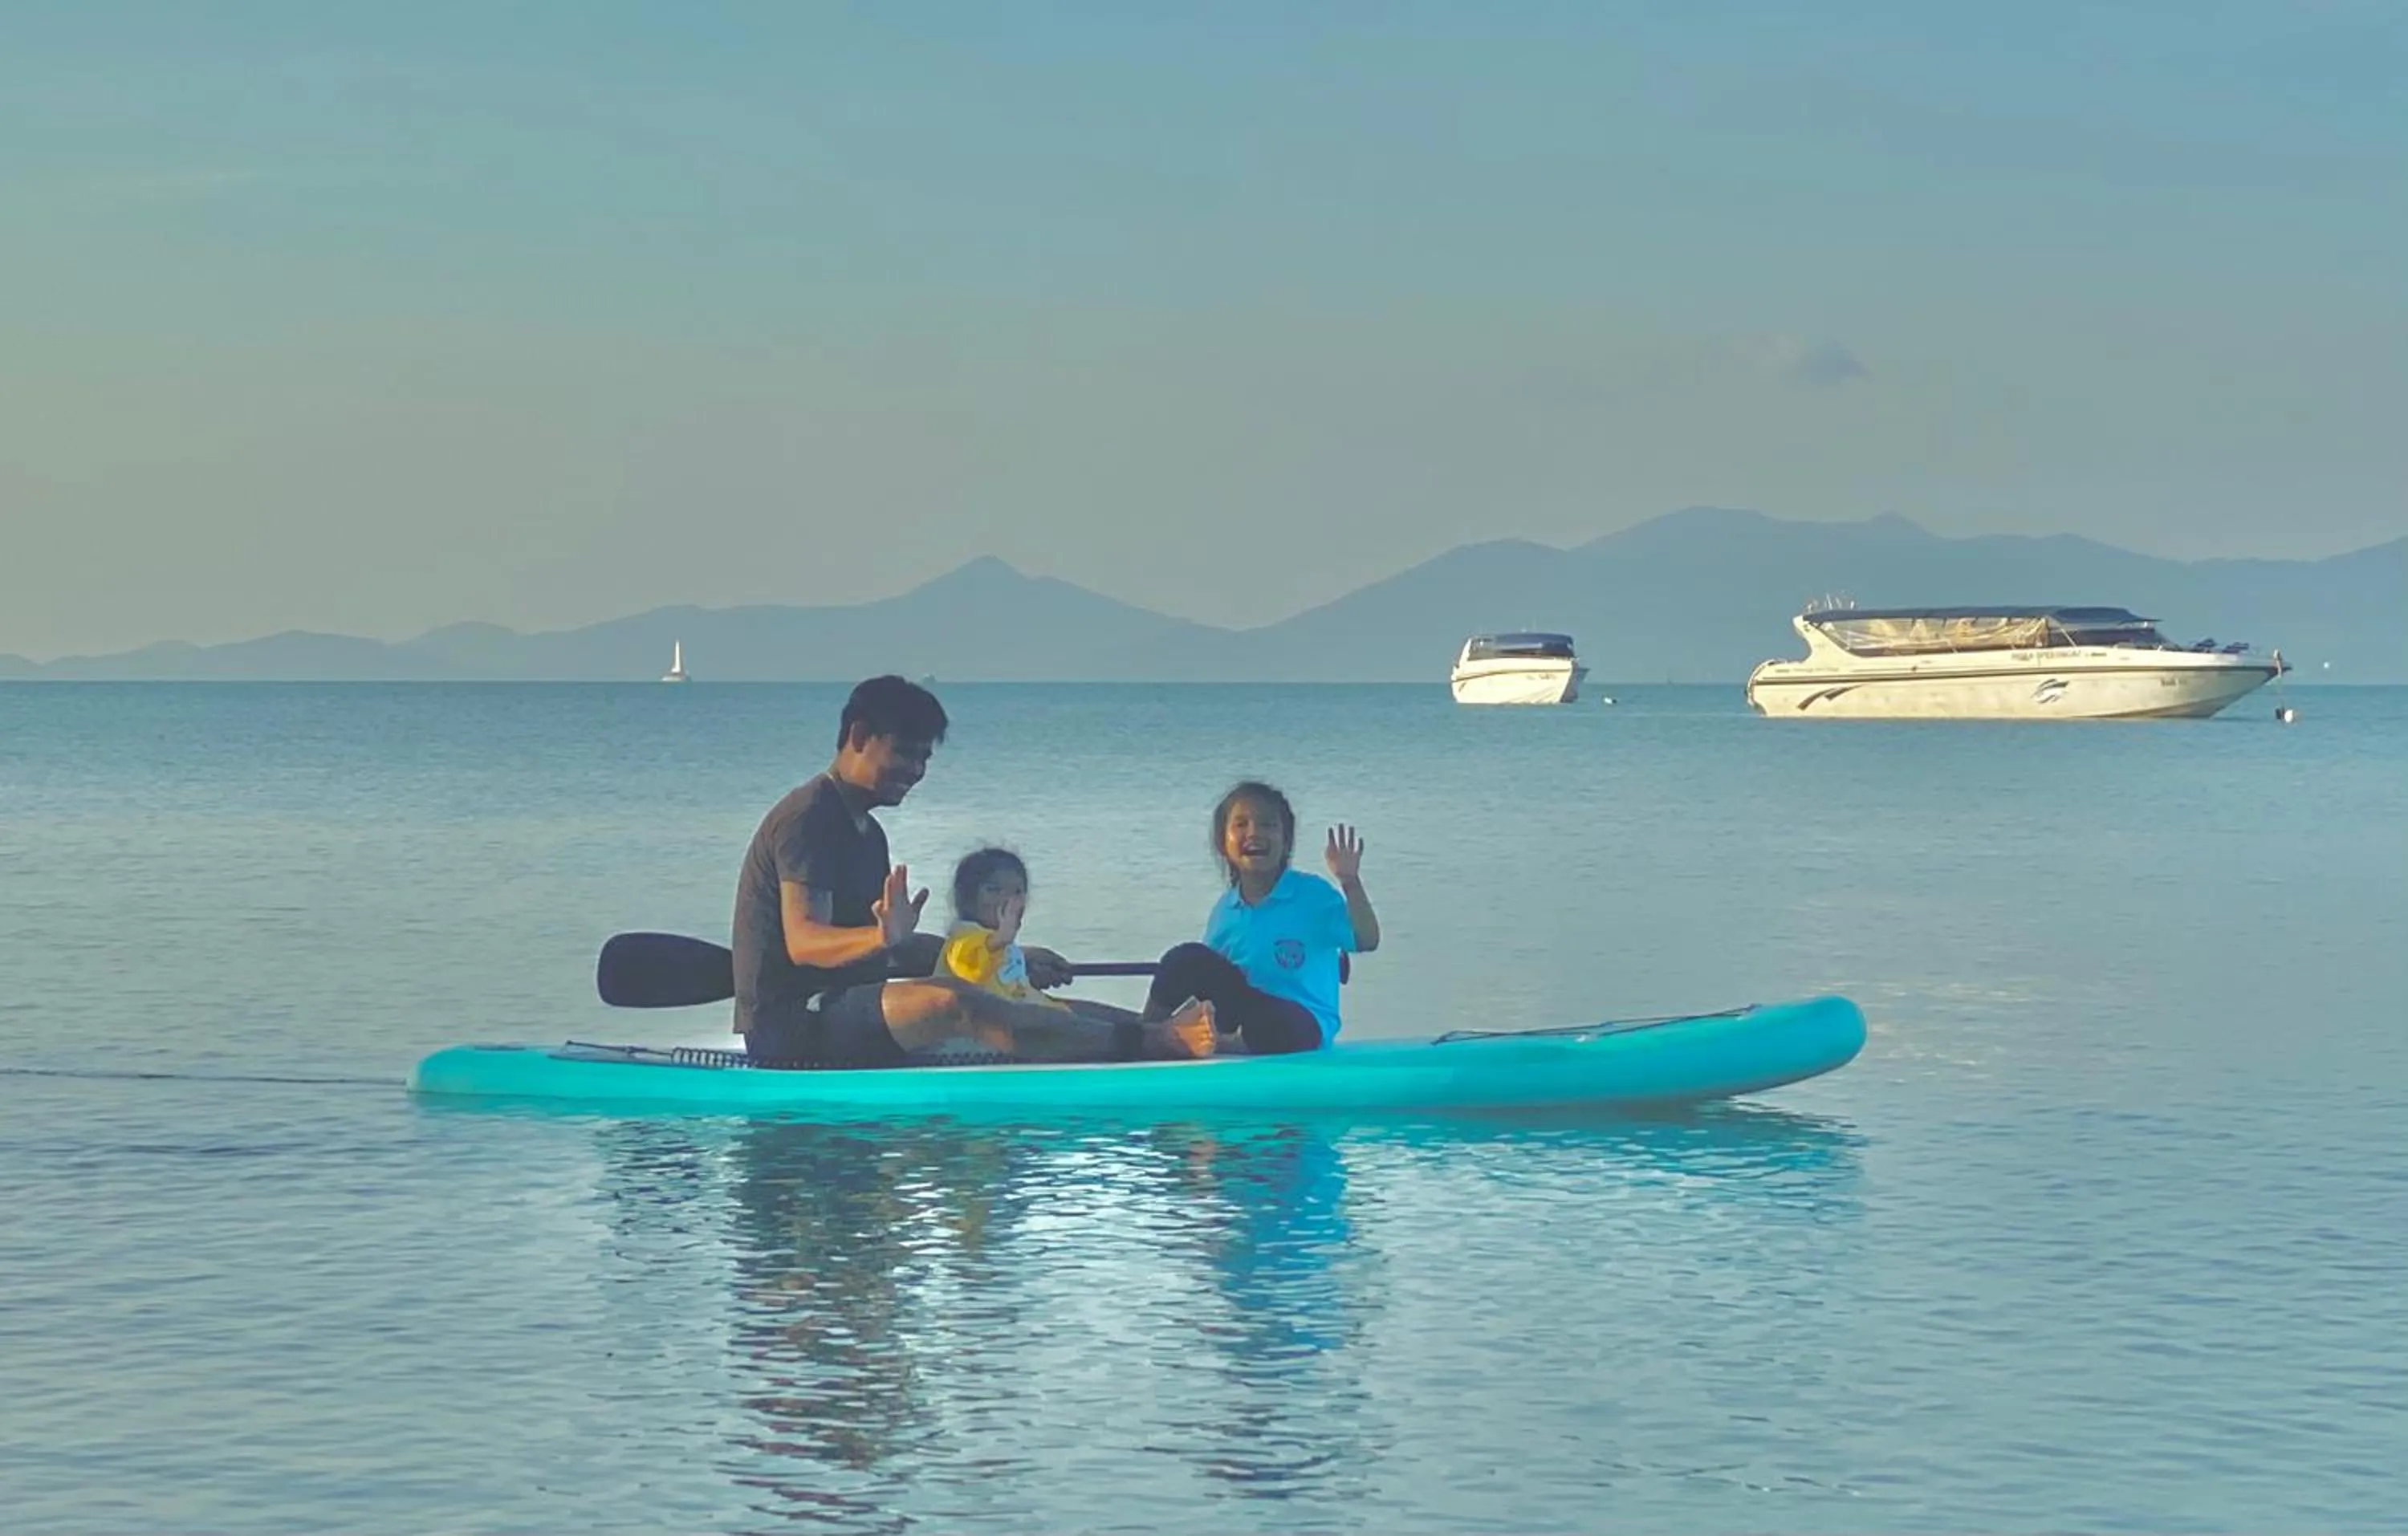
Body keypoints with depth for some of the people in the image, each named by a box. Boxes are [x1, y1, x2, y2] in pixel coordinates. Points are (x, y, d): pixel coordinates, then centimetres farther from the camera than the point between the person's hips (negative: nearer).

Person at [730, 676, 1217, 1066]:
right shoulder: (807, 818, -11)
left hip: (830, 1015, 11)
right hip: (789, 1025, -11)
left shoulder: (864, 832, 20)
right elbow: (805, 941, -24)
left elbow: (890, 953, 22)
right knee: (953, 1004, -29)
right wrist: (882, 938, -42)